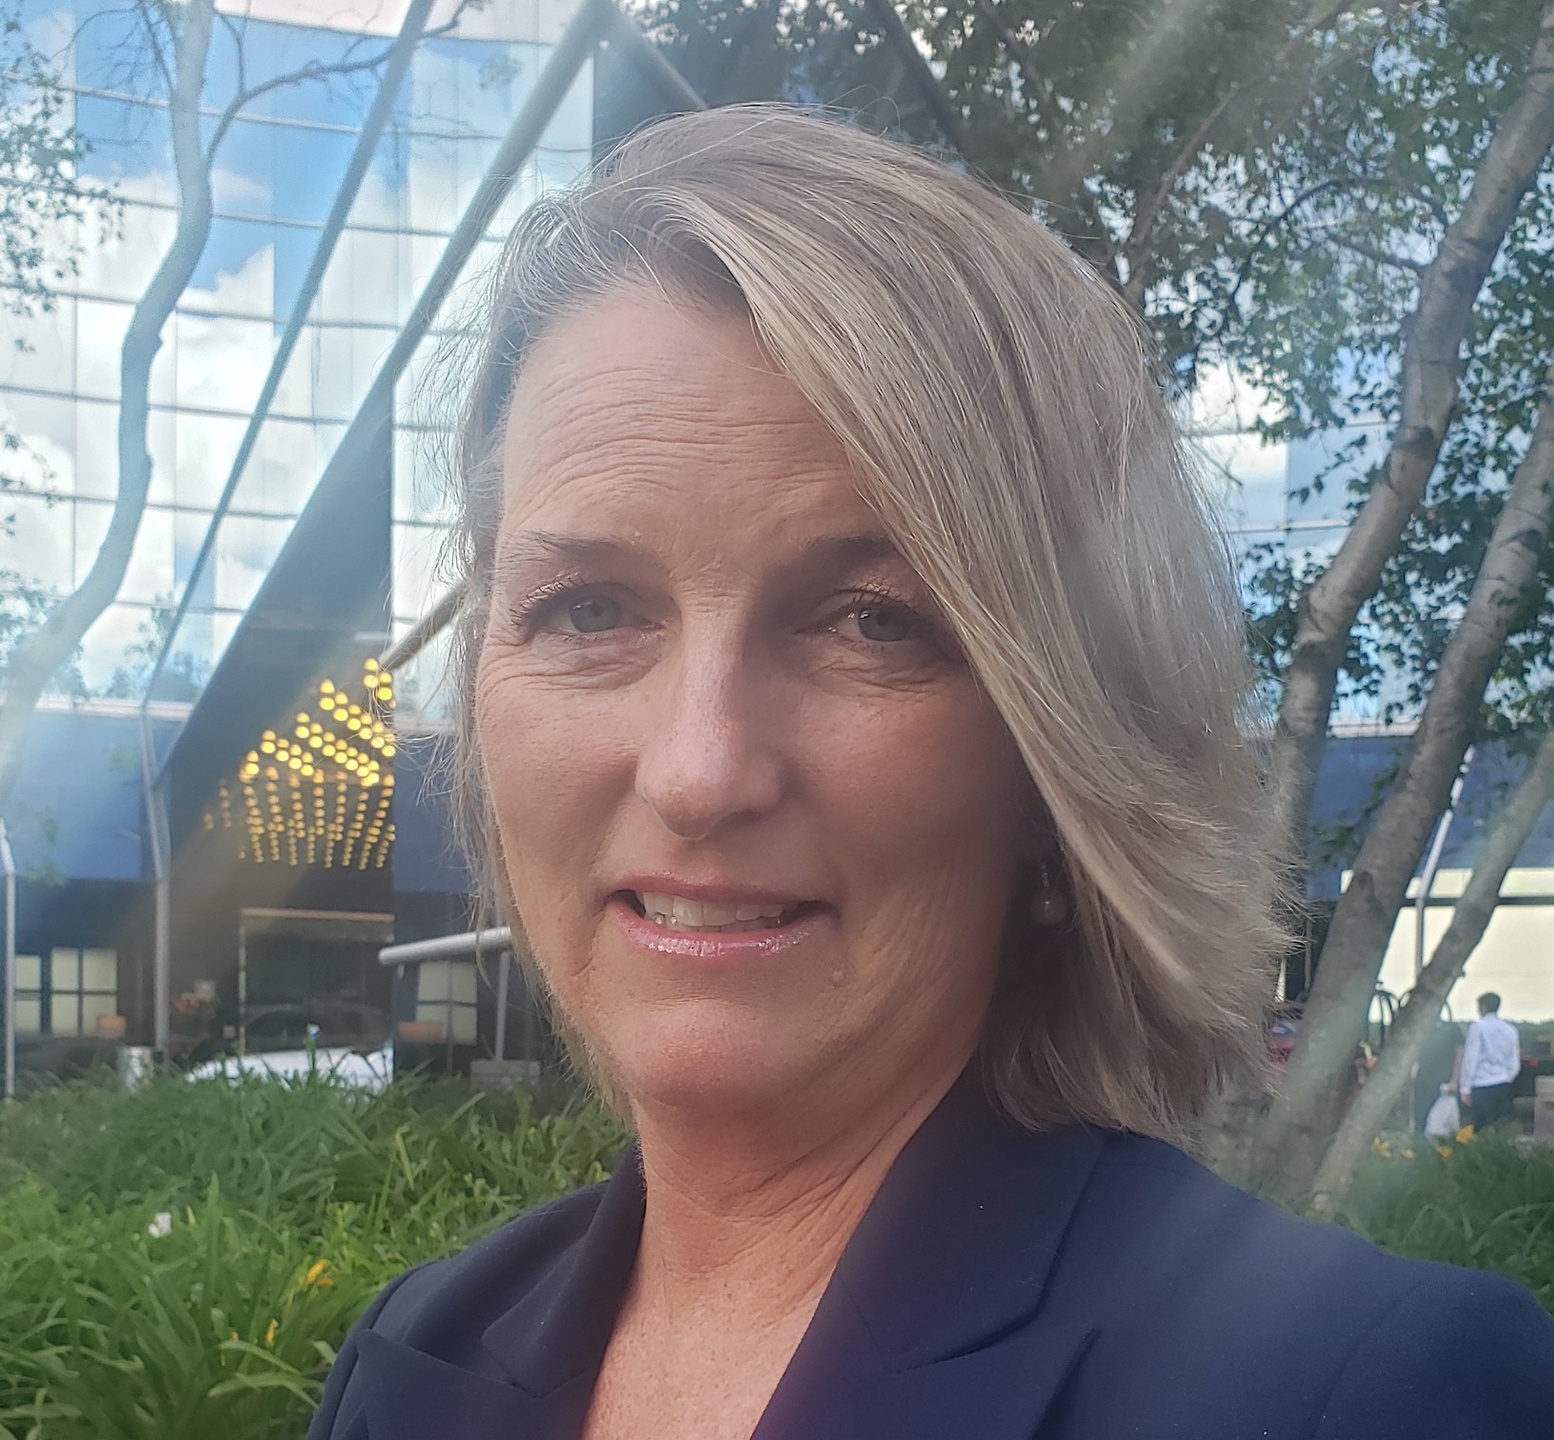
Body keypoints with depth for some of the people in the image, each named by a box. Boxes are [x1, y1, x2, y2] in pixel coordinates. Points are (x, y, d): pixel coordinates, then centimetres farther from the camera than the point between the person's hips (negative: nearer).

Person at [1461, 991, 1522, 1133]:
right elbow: (1515, 1065, 12)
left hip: (1482, 1089, -5)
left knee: (1481, 1131, -4)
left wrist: (1465, 1088, -4)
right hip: (1504, 1087, 5)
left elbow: (1470, 1060, -9)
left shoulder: (1478, 1027, -7)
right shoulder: (1510, 1030, 8)